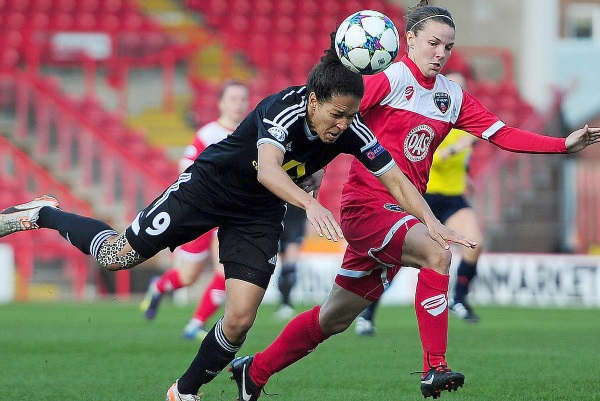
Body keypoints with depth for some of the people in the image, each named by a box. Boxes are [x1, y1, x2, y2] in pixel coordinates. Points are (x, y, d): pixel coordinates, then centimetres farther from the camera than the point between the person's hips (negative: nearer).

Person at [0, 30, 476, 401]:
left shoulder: (350, 130, -19)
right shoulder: (284, 109, -34)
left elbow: (397, 180, -14)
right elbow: (267, 170, -52)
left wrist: (431, 222, -29)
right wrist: (311, 205, -69)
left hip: (258, 215, 4)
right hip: (210, 186, -4)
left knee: (240, 318, -8)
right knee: (117, 255, 1)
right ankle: (43, 214, 29)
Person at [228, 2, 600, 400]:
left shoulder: (453, 95, 10)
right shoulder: (392, 79, -10)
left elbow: (503, 134, 6)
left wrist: (565, 144, -2)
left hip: (403, 212, 7)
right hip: (367, 205, -7)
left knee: (336, 317, 12)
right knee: (438, 253, -31)